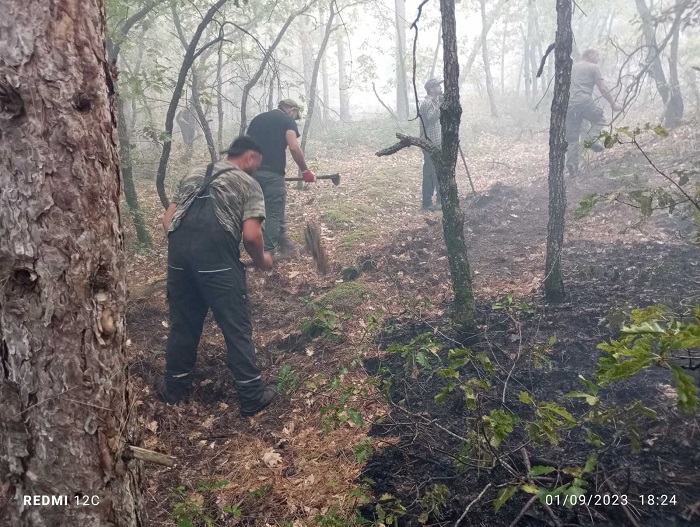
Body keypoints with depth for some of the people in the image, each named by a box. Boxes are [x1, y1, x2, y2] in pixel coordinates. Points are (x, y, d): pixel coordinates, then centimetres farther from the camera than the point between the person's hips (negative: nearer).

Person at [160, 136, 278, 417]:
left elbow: (167, 221, 19)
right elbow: (251, 235, -4)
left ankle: (175, 386, 35)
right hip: (217, 258, -5)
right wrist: (261, 261, 14)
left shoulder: (193, 176, 26)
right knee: (236, 327, 5)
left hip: (178, 254, 6)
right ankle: (252, 395, 14)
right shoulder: (249, 184, 10)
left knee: (183, 323, 20)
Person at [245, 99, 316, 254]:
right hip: (272, 173, -7)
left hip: (251, 171, 7)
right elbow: (294, 148, -10)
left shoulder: (258, 118, 23)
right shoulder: (287, 120, 5)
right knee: (274, 214, 0)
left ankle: (282, 245, 31)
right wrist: (305, 170, -2)